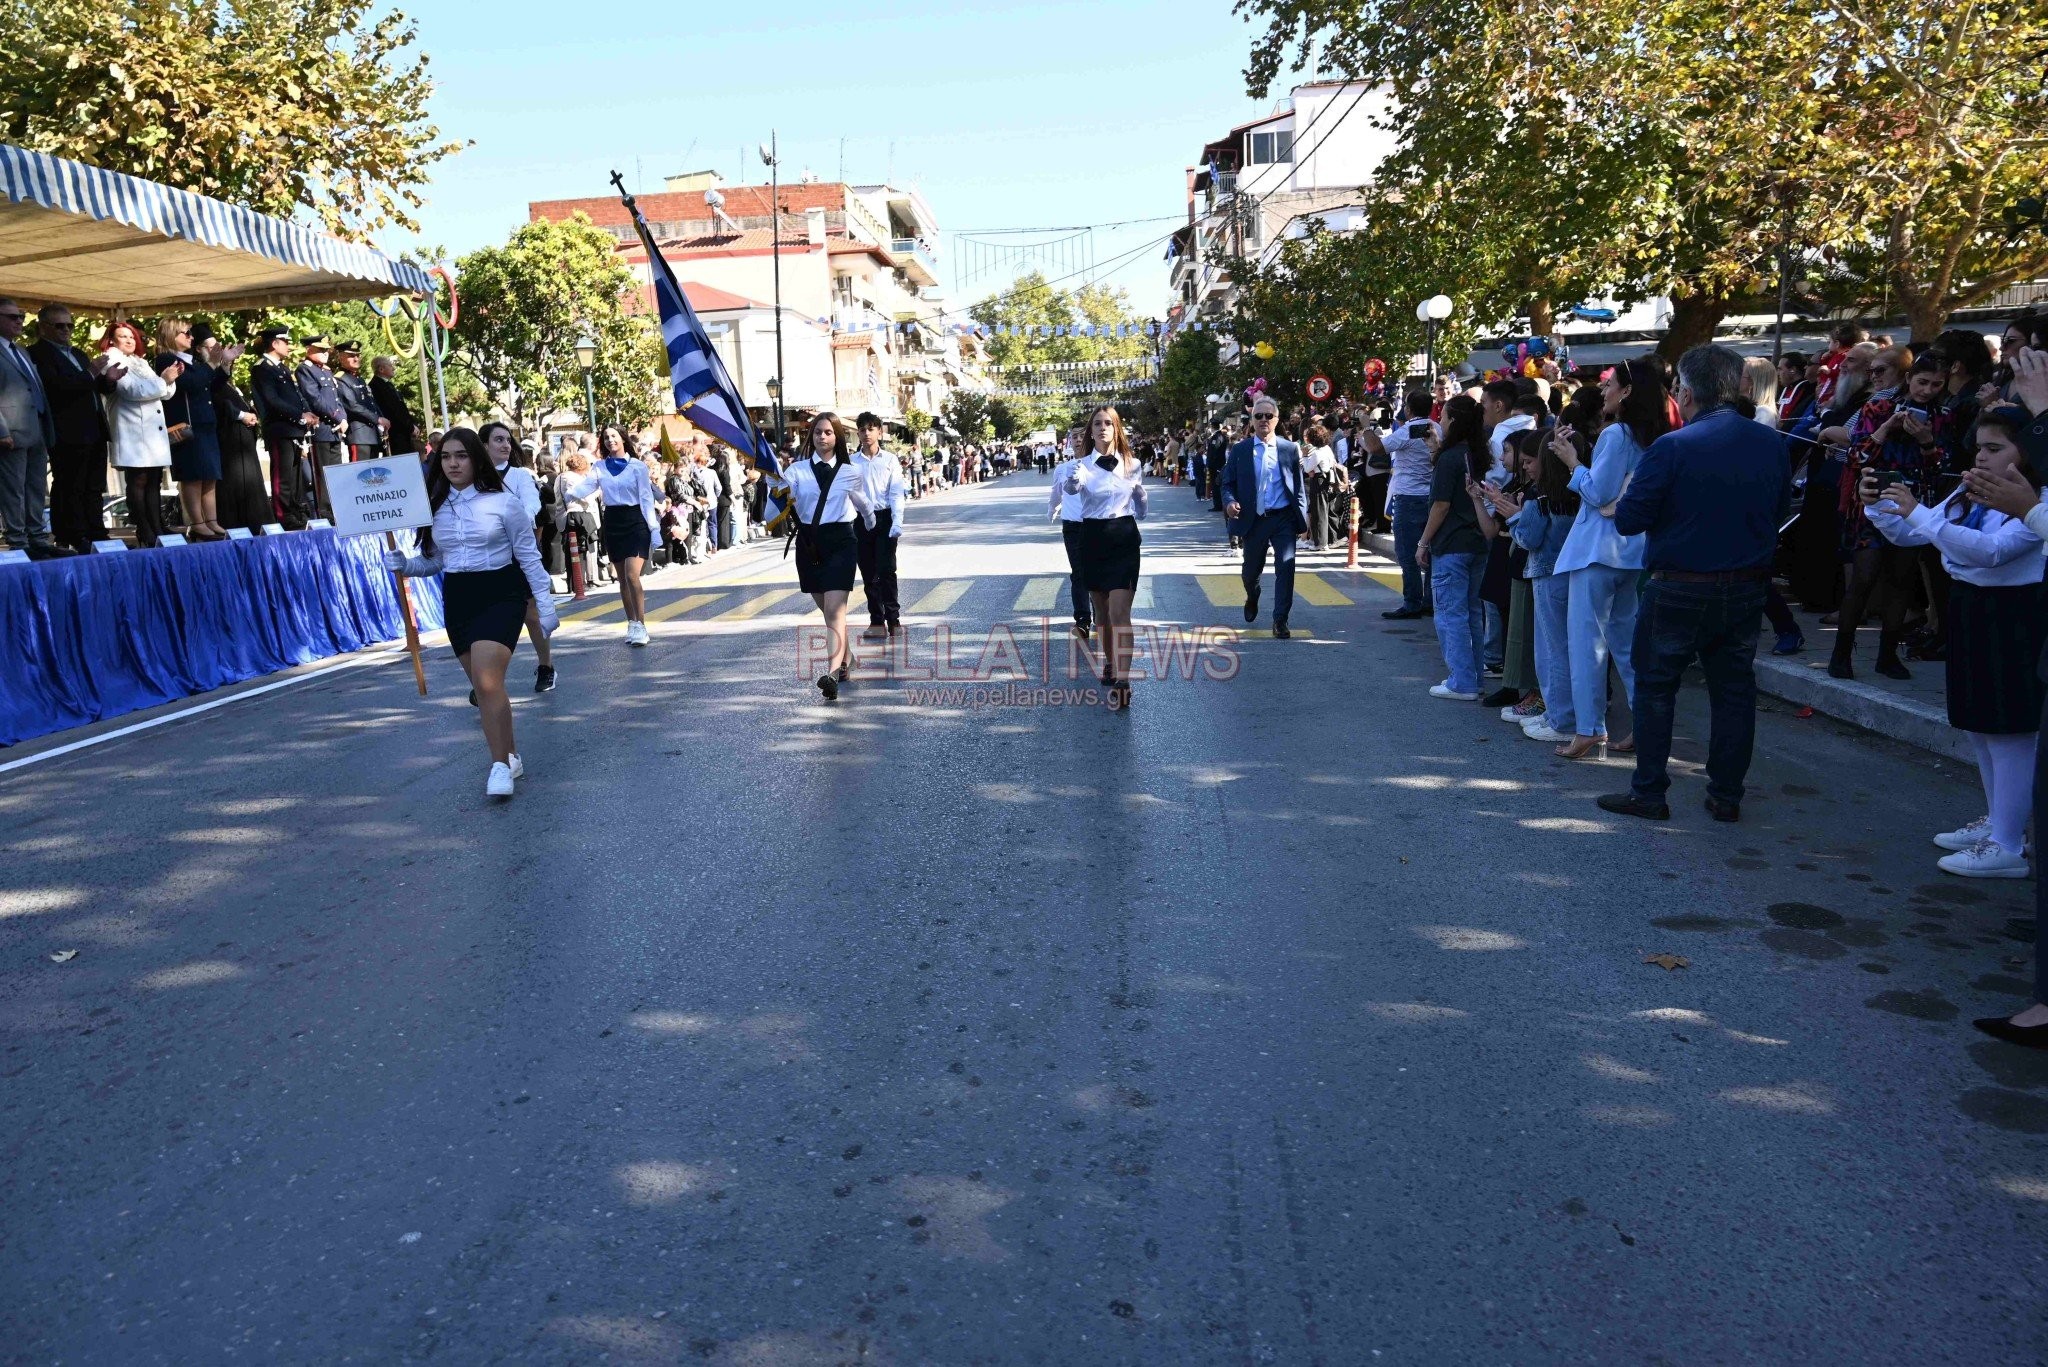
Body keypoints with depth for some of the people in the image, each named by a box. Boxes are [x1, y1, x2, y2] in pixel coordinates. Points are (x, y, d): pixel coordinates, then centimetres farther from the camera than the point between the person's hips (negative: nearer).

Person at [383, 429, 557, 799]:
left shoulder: (503, 503, -6)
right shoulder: (434, 508, 7)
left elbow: (529, 557, -2)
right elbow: (432, 562, 12)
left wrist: (546, 604, -5)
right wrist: (401, 563, -8)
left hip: (500, 596, -5)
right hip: (457, 601, 5)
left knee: (487, 681, -19)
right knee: (484, 686, 9)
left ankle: (501, 765, -12)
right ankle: (510, 757, 23)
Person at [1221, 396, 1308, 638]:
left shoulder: (1290, 449, 4)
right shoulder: (1239, 450, 3)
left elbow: (1298, 486, 6)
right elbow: (1228, 483, 4)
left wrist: (1301, 518, 0)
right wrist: (1229, 501, -17)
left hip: (1284, 518, -1)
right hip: (1253, 520, 1)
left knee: (1286, 568, -10)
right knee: (1250, 570, 14)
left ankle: (1280, 620, -2)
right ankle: (1252, 597, 48)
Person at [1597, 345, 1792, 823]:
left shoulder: (1671, 447, -16)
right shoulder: (1771, 444, 2)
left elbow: (1629, 520, -14)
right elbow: (1780, 513, 14)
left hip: (1680, 590, -5)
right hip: (1747, 589, 5)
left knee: (1655, 687, 7)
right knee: (1733, 690, 12)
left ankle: (1648, 793, 10)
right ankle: (1726, 796, 18)